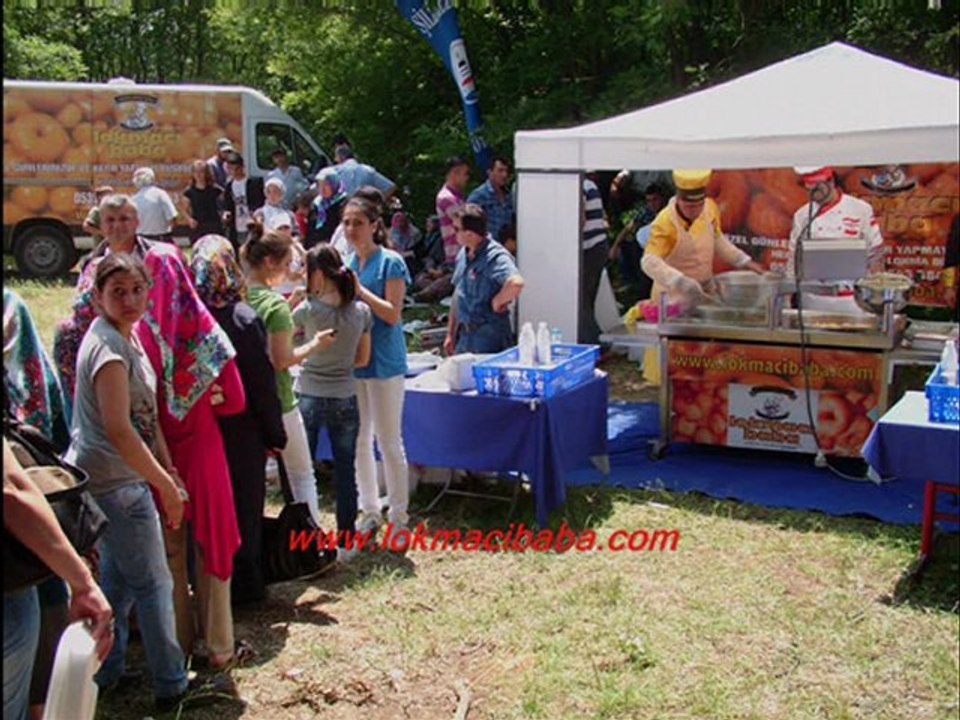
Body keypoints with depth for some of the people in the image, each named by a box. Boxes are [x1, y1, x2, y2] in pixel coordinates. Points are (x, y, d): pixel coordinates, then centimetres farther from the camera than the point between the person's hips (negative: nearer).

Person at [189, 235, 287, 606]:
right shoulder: (243, 318, -16)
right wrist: (275, 433, -4)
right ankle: (243, 583, 21)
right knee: (244, 505, 11)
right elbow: (263, 383, -14)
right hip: (241, 431, -3)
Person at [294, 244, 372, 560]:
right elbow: (363, 359, 5)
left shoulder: (307, 310, -13)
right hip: (345, 400, 3)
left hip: (309, 397, -2)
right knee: (346, 471, 10)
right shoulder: (361, 311, -3)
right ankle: (346, 541, 18)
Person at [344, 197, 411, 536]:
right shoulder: (347, 262, 9)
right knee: (359, 441, 12)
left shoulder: (390, 263, -9)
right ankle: (370, 511, 26)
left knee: (389, 442, 0)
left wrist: (359, 288, -19)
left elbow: (393, 314, -15)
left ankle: (399, 517, 13)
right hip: (351, 360, 6)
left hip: (383, 362, -6)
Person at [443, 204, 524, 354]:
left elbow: (516, 283, -39)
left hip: (489, 341, -8)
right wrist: (450, 334, 17)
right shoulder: (463, 255, 8)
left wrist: (497, 302, -22)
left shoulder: (495, 256, -19)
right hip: (464, 338, 8)